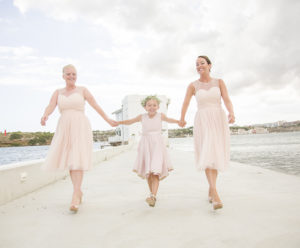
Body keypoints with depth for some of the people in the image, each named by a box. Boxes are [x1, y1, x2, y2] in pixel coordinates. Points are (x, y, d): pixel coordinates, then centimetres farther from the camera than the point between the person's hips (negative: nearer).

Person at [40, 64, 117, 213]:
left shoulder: (82, 90, 6)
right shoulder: (58, 93, 13)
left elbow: (96, 106, 7)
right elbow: (50, 107, -3)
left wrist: (108, 120, 9)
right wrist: (44, 116, -26)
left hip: (80, 128, -4)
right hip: (64, 129, 4)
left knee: (77, 160, -16)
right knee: (69, 160, 5)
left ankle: (75, 197, -19)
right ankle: (79, 191, 22)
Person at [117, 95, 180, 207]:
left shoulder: (160, 115, 3)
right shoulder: (142, 117, 5)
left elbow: (168, 119, 18)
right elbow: (130, 121, 16)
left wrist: (179, 121, 6)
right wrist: (118, 122, 7)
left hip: (157, 145, -2)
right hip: (145, 145, 2)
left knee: (155, 171, -15)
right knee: (148, 173, 9)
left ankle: (153, 196, -21)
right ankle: (153, 194, 25)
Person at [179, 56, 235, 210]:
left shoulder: (219, 82, 7)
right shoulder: (193, 85, 5)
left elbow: (227, 100, -6)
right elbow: (185, 104, 16)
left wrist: (231, 113, -26)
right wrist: (182, 120, 26)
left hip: (219, 121, 2)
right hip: (203, 122, -1)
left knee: (215, 155, 5)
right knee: (207, 154, -17)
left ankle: (211, 190, 23)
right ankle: (216, 196, -22)